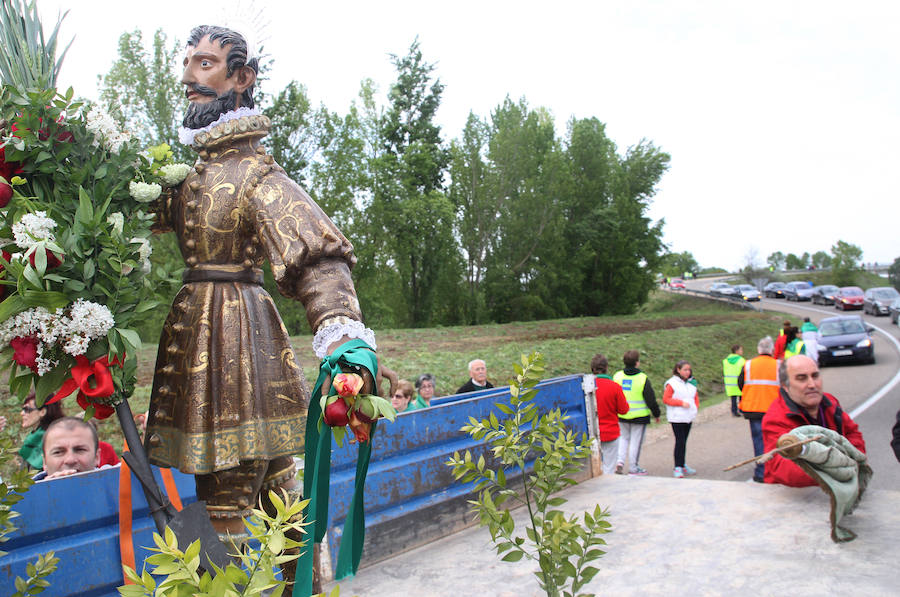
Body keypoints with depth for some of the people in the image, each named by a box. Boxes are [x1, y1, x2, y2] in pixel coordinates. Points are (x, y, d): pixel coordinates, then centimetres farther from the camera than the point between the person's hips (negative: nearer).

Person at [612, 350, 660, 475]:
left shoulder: (617, 376, 0)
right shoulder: (642, 378, -13)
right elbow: (651, 400, -9)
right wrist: (656, 414, 4)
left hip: (621, 416, 4)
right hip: (639, 416, -4)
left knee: (624, 438, 20)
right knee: (636, 441, 6)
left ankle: (620, 461, 3)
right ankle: (633, 468, 14)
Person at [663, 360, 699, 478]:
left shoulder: (692, 383, 11)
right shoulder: (672, 383, -8)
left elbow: (696, 397, 22)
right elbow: (666, 399, -11)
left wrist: (696, 407, 5)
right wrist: (681, 403, -15)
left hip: (689, 417, 6)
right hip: (677, 418, -6)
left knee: (683, 441, 14)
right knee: (680, 441, -9)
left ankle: (682, 465, 23)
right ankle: (677, 468, -6)